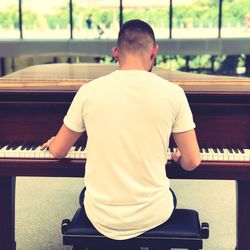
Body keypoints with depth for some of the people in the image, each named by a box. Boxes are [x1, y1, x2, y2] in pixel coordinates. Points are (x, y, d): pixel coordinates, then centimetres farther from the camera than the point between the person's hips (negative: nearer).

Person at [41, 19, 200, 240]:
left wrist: (54, 141, 29)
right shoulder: (172, 93, -10)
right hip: (152, 216, 0)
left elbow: (58, 151, 4)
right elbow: (192, 162, -5)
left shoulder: (89, 91, -8)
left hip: (101, 217, 1)